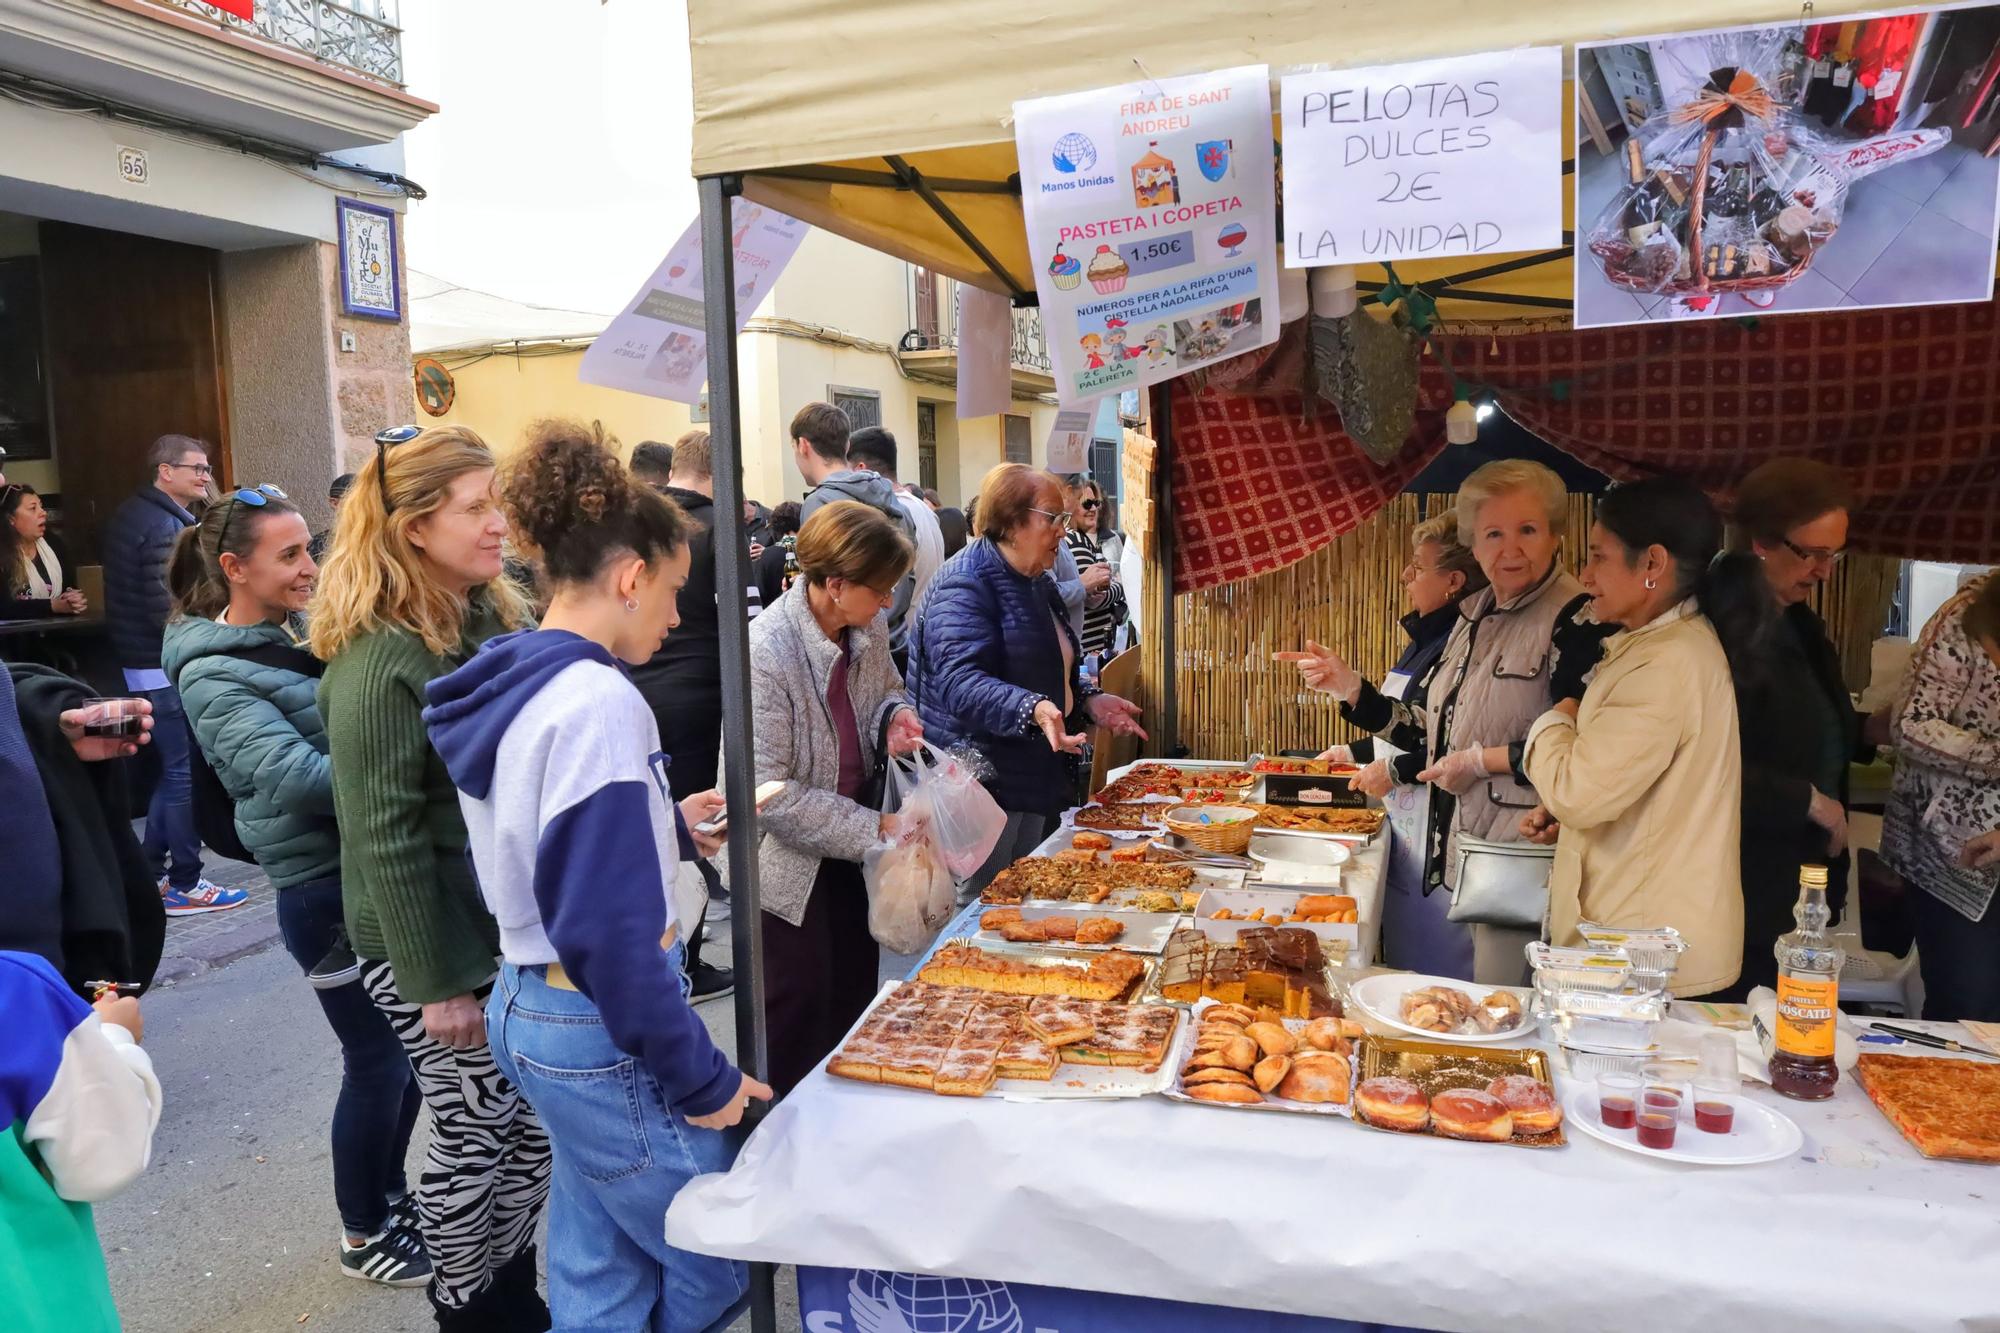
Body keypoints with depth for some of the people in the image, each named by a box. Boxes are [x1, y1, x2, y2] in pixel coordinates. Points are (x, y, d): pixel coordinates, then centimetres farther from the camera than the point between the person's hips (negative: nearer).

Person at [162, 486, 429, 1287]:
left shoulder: (305, 634, 9)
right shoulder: (214, 674, -13)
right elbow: (294, 776, -25)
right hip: (326, 884, -7)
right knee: (376, 1058, 4)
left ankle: (392, 1195, 38)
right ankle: (364, 1235, 25)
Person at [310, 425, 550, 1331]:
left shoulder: (495, 618, 5)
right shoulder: (379, 658, -20)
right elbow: (384, 837, -19)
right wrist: (435, 981, -17)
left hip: (516, 923, 7)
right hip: (436, 940, -7)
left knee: (532, 1122, 16)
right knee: (472, 1133, 8)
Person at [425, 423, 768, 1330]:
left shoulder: (506, 686, 6)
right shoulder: (598, 702, -22)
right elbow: (608, 933, -26)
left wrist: (665, 827, 15)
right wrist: (700, 1080, -17)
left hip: (528, 1008, 9)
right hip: (598, 1032, -9)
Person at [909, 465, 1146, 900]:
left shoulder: (1037, 582, 14)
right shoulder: (965, 586, -17)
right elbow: (960, 682, -30)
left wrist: (1090, 701, 8)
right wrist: (1033, 709, -43)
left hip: (1034, 778, 10)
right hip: (983, 783, -10)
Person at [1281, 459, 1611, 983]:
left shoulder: (1578, 620, -13)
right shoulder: (1473, 615, 12)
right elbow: (1437, 727, 18)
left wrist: (1483, 759, -17)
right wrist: (1351, 689, 8)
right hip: (1454, 848, 8)